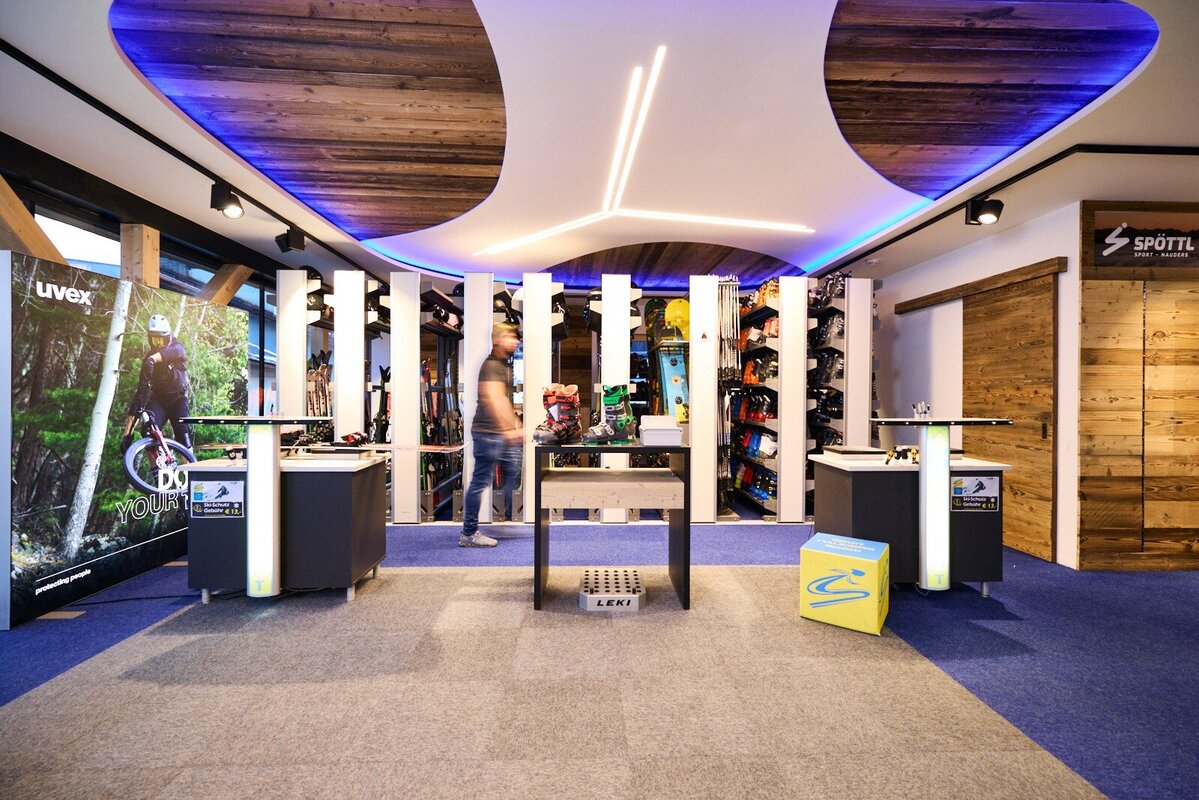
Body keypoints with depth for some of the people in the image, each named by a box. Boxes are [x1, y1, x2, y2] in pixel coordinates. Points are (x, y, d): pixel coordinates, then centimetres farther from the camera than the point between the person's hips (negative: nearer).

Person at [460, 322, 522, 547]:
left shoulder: (503, 365, 19)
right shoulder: (492, 365, -14)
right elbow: (493, 399, -27)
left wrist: (515, 426, 22)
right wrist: (508, 430, -33)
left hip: (501, 432, 10)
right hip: (488, 432, -10)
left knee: (513, 470, 14)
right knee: (480, 482, -3)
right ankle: (468, 534, 6)